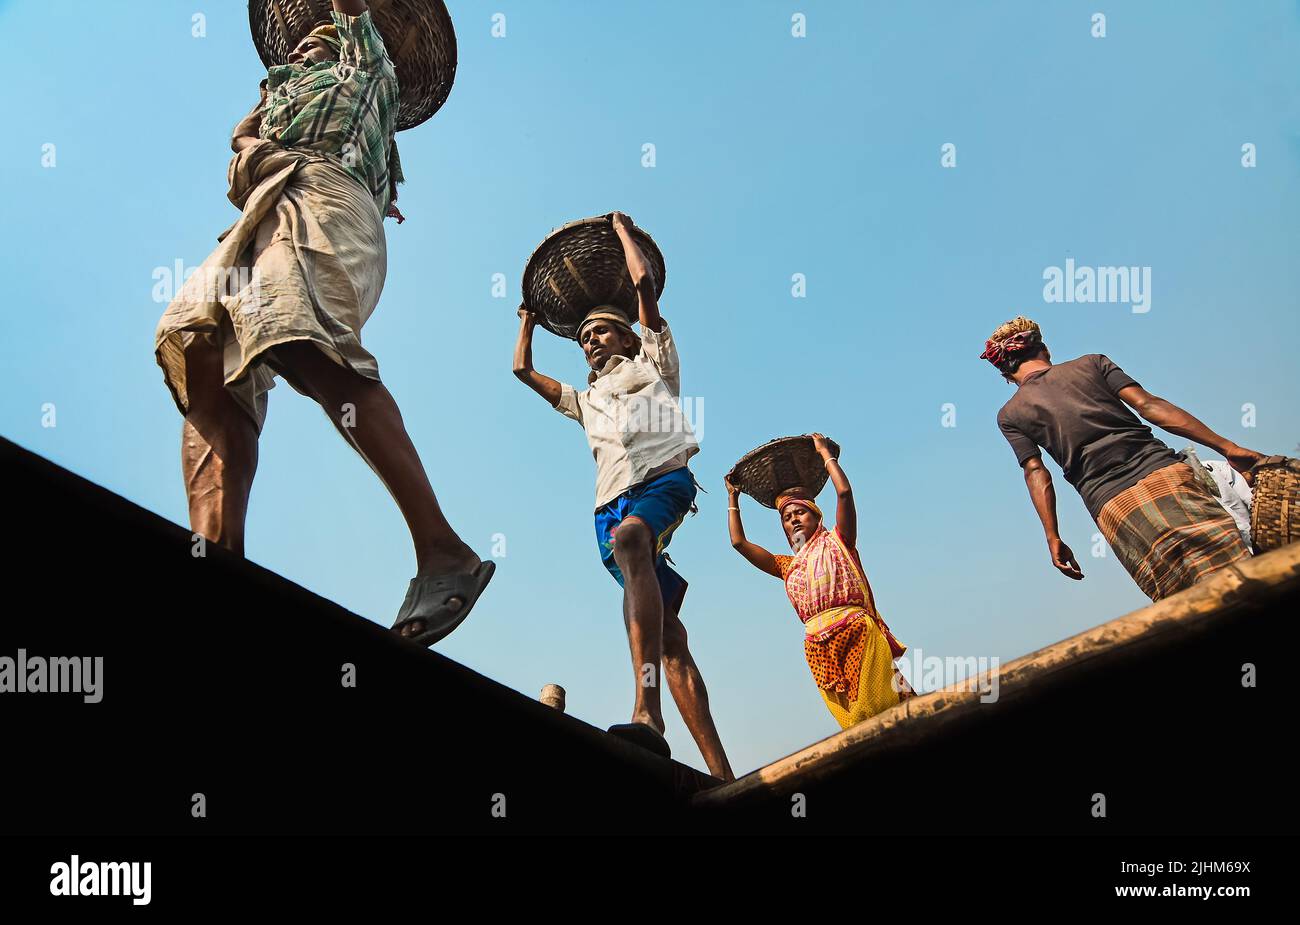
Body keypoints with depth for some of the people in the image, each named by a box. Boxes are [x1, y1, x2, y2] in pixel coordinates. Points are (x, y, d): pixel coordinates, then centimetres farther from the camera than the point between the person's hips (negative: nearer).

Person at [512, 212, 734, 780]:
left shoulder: (653, 362, 25)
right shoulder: (585, 400, 38)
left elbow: (644, 281, 19)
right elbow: (523, 369, 44)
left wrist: (623, 232, 33)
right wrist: (530, 320, 55)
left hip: (663, 479, -5)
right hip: (613, 508, 5)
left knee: (629, 538, -39)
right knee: (669, 638, -9)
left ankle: (647, 712, -54)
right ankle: (720, 773, -15)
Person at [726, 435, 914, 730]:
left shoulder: (837, 542, 14)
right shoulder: (788, 566, 25)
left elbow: (844, 491, 1)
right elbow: (739, 542, 24)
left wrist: (824, 451, 11)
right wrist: (733, 498, 31)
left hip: (857, 632, -4)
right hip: (818, 647, 4)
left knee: (875, 708, -17)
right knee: (853, 723, -5)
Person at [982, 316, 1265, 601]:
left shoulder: (1009, 416, 17)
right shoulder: (1091, 363, 18)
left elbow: (1036, 474, 5)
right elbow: (1148, 404, 7)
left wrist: (1053, 538, 6)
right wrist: (1227, 447, 4)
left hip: (1111, 504, -1)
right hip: (1163, 471, 1)